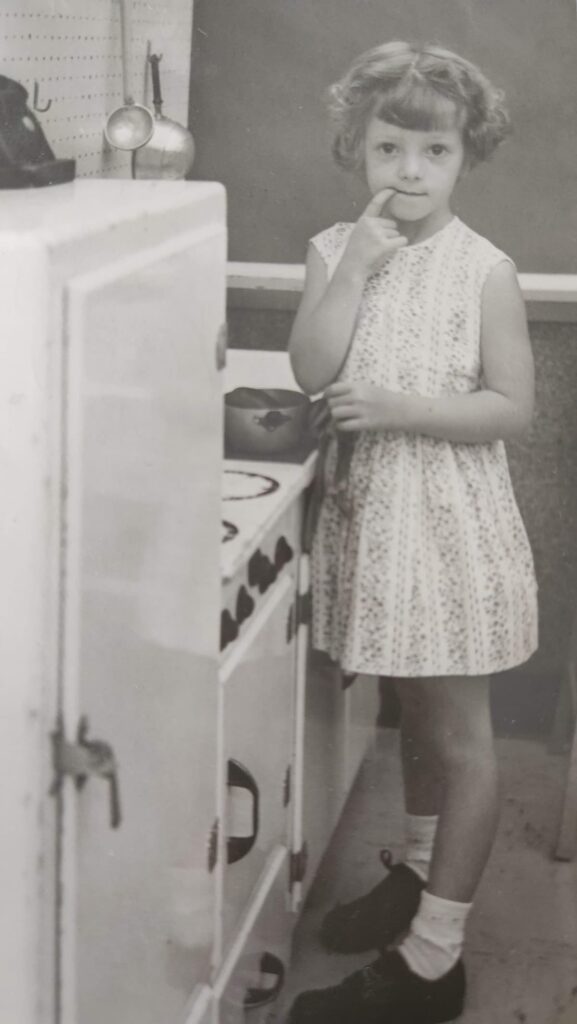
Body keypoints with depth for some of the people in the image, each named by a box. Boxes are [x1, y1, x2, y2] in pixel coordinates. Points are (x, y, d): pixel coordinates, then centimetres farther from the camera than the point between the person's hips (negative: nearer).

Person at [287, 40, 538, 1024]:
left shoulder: (483, 269, -11)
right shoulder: (333, 251, 1)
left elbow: (513, 406, -12)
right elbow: (310, 371, -10)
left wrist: (401, 407, -22)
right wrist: (355, 269, -18)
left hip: (449, 520, -5)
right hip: (367, 511, 5)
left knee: (458, 732, 3)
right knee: (413, 709, 22)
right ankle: (420, 869, 42)